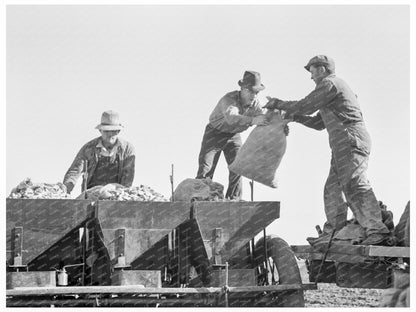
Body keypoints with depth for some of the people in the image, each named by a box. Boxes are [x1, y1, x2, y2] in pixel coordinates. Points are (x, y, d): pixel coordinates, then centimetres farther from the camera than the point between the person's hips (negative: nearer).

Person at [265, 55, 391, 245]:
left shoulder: (329, 84, -2)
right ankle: (333, 232, 12)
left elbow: (305, 106, -8)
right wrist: (294, 116, 23)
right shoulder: (336, 87, 30)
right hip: (343, 146, 11)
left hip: (351, 142, -11)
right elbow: (319, 123, 32)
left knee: (354, 185, -18)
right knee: (332, 189, 10)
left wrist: (277, 104, 3)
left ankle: (377, 231, -25)